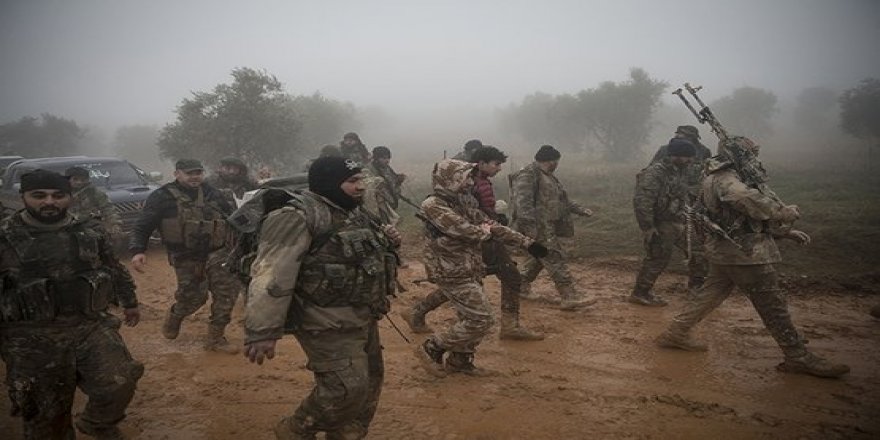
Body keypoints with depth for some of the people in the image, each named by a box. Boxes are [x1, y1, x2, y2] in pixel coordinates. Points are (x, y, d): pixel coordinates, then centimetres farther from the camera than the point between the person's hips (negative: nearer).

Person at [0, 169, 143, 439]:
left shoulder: (91, 231, 3)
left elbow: (114, 270, 16)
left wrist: (129, 302, 23)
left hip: (93, 327, 2)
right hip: (33, 339, -2)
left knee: (118, 384, -8)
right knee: (45, 414, 8)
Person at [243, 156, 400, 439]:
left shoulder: (353, 212, 10)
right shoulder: (297, 218, -19)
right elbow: (271, 276, -24)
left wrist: (387, 242, 4)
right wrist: (261, 332, -28)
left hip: (362, 317, 9)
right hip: (328, 324, -9)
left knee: (369, 381, 15)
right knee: (347, 389, -10)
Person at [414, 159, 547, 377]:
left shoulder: (462, 201, 8)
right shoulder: (433, 206, -19)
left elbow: (489, 224, 12)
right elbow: (465, 231, -28)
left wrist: (526, 242, 8)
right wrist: (484, 230, -5)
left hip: (470, 270, 9)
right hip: (453, 274, -9)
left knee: (471, 318, 16)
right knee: (482, 319, -8)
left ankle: (459, 360, 34)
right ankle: (431, 348, 4)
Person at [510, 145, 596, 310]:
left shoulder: (548, 177, 21)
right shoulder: (528, 175, -13)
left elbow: (562, 200, 30)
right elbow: (523, 202, -24)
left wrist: (580, 210, 26)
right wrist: (529, 222, -34)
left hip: (548, 227, 10)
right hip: (538, 228, -10)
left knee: (539, 258, 16)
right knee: (555, 258, -12)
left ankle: (521, 286, 30)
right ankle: (570, 297, -12)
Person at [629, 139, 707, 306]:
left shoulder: (681, 171, 10)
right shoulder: (655, 173, -19)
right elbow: (641, 201, -26)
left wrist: (692, 215, 20)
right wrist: (647, 227, -27)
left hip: (682, 223, 9)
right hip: (662, 225, -9)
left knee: (698, 250, 12)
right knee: (658, 259, -2)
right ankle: (639, 294, 12)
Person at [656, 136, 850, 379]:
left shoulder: (726, 177, 16)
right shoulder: (725, 178, -16)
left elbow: (756, 215, 21)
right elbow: (748, 200, -37)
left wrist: (787, 232, 16)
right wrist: (784, 212, -26)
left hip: (725, 250, 10)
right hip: (743, 251, -10)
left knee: (712, 292, 16)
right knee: (772, 303, -2)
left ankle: (676, 333, 19)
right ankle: (798, 358, 6)